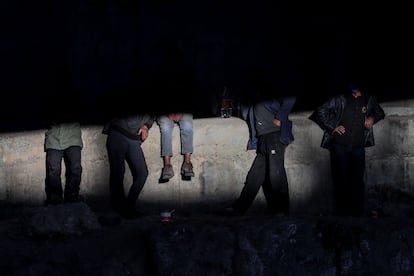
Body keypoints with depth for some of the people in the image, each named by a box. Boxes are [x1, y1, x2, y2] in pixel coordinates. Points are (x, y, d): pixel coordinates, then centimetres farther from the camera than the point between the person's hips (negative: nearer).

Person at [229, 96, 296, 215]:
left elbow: (290, 99, -14)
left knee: (276, 173, -8)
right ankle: (239, 208, 3)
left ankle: (281, 210, -3)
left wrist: (279, 119, -14)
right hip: (262, 140, 8)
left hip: (275, 135, -8)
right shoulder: (254, 105, 22)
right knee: (255, 175, 5)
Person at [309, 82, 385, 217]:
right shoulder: (340, 99, -6)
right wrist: (332, 127, -7)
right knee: (341, 181, 0)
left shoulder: (369, 100, 3)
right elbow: (321, 112, -2)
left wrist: (373, 118, 1)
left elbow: (380, 113, 22)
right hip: (339, 146, -2)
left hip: (358, 147, 2)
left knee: (358, 181, 2)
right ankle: (341, 213, 7)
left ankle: (358, 213, 10)